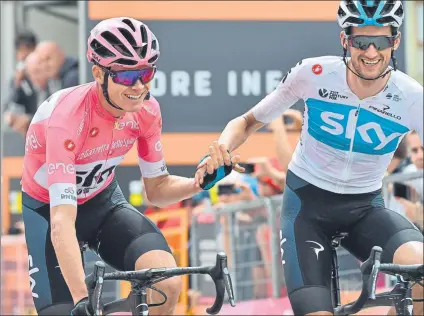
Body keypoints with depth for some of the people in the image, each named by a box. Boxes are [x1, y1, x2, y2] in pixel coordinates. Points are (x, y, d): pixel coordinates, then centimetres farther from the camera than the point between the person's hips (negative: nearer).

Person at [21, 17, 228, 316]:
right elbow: (61, 224, -42)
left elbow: (156, 189, 0)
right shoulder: (68, 116, -35)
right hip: (49, 208, -4)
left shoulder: (146, 109, -17)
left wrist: (201, 182, -22)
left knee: (169, 284, -22)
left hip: (103, 201, 4)